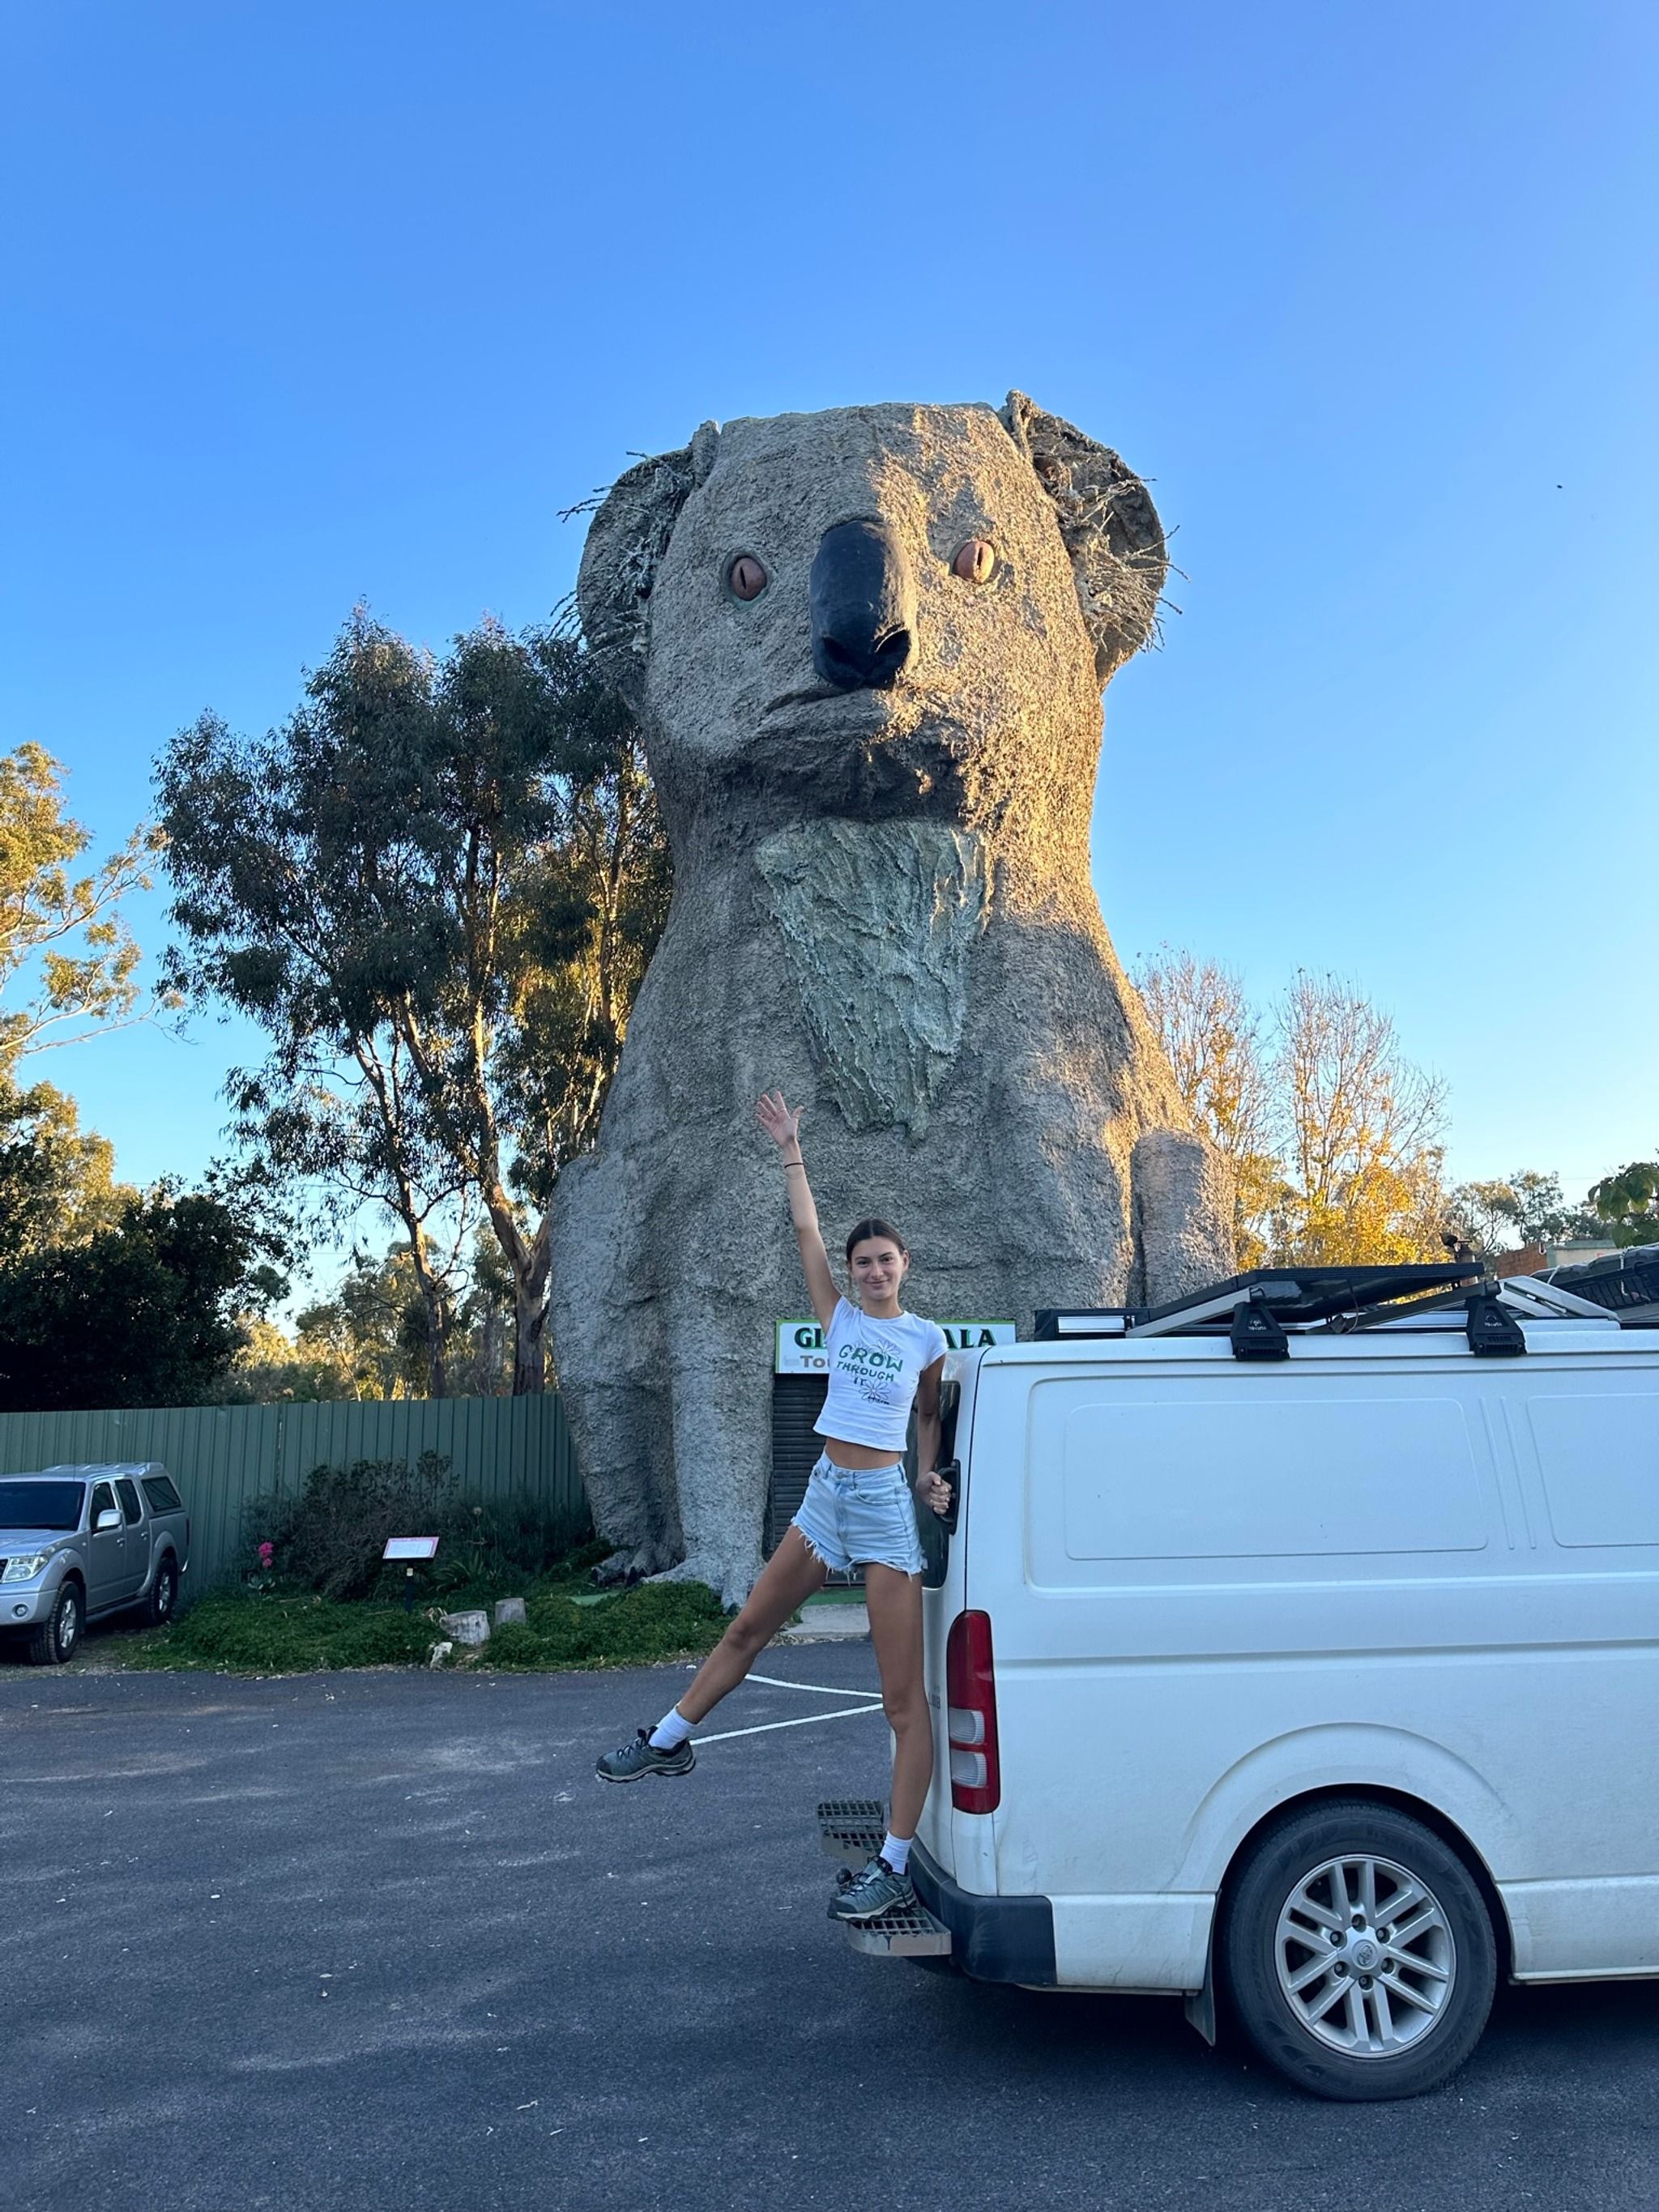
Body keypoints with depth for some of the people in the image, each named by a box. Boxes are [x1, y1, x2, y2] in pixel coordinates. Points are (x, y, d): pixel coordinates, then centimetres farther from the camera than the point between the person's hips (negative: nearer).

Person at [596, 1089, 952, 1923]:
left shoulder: (927, 1338, 0)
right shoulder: (839, 1317, 4)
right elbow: (807, 1232, 3)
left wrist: (928, 1478, 0)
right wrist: (790, 1151, 2)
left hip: (886, 1505, -4)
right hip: (826, 1495, 4)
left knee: (903, 1695, -4)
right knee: (747, 1628, 18)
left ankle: (895, 1864, 1)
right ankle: (669, 1739, 38)